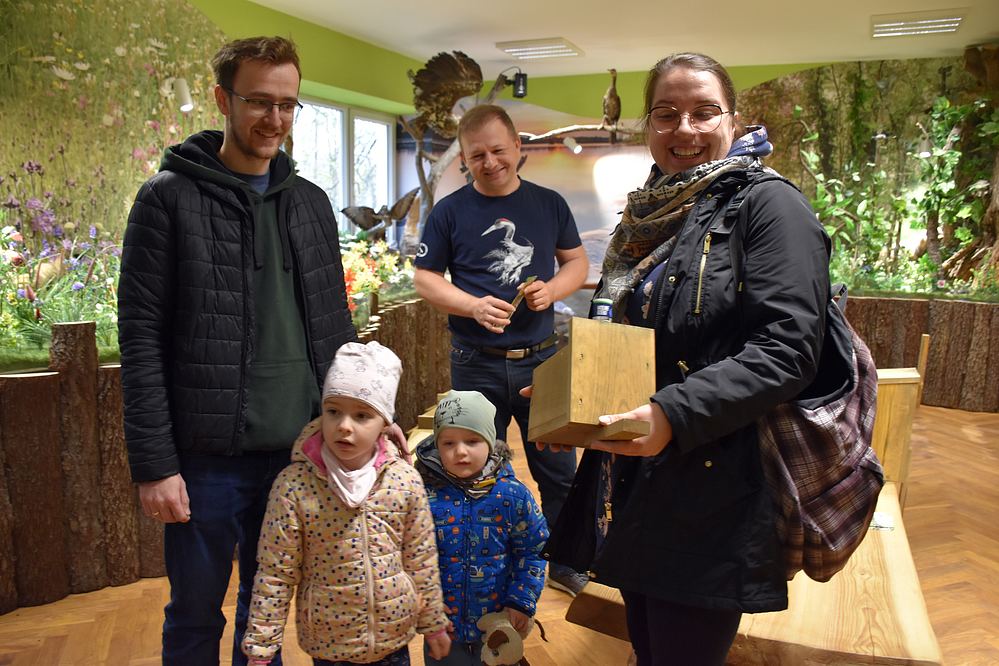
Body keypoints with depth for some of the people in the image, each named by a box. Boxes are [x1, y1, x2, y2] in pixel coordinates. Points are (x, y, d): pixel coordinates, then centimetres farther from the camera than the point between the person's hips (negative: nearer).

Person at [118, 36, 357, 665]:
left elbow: (336, 326, 11)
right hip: (208, 458, -4)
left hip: (301, 451, 4)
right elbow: (141, 337, -10)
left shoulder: (311, 202, 8)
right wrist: (154, 464, -12)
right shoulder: (169, 198, -7)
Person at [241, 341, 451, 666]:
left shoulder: (405, 480, -11)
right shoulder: (293, 485, -18)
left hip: (395, 637, 2)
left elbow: (421, 559, 0)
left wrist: (434, 624, 8)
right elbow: (275, 575, -11)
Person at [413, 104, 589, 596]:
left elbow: (577, 262, 11)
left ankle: (566, 565, 32)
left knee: (559, 471, 12)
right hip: (476, 365, -1)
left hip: (542, 358, 2)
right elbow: (424, 277, -1)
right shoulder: (449, 212, -2)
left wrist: (551, 290, -11)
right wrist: (474, 306, -18)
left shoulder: (549, 204, 5)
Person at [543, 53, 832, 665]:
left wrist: (676, 414, -30)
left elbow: (787, 349, -21)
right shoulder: (651, 214, 13)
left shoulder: (768, 206, -10)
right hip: (632, 485, 7)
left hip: (713, 497, -7)